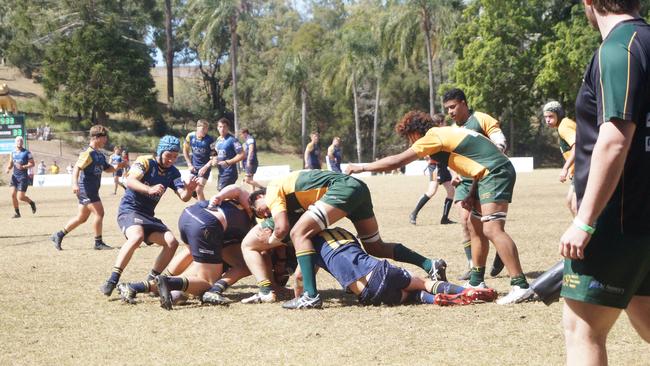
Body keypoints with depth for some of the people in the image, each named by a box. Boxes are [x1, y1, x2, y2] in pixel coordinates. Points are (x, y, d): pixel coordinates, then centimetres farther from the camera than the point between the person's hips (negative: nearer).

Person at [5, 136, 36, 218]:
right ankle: (17, 212, 6)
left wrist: (23, 167, -22)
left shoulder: (27, 153, -5)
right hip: (14, 176, 5)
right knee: (13, 194, -8)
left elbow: (32, 164, -6)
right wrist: (8, 168, -2)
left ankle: (31, 203, 23)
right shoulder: (13, 152, 10)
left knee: (20, 197, -7)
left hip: (23, 177, -5)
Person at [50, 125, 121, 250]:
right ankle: (98, 242, 0)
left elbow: (107, 168, 22)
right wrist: (75, 183, -37)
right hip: (85, 188, -10)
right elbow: (77, 168, -24)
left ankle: (59, 235, 21)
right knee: (99, 213, -10)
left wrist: (117, 167, 3)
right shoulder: (88, 153, -15)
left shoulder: (99, 154, 14)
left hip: (92, 190, 10)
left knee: (82, 217, 13)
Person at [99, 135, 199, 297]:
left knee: (172, 242, -7)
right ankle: (112, 281, -35)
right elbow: (130, 181, -27)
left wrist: (189, 190, -29)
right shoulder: (145, 161, -10)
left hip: (148, 215, 7)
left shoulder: (173, 173, 6)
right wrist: (149, 189, -45)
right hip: (129, 209, -7)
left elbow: (183, 197, -5)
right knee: (137, 236, -34)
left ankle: (151, 281, 3)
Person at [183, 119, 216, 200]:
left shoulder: (210, 139, -18)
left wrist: (205, 167, -20)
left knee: (199, 190, -15)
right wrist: (190, 165, 3)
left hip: (205, 166, -4)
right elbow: (185, 150, 7)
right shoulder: (190, 136, -8)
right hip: (194, 166, 5)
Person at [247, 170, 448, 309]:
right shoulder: (293, 198, 30)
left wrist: (268, 243, 10)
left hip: (344, 188, -10)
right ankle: (430, 265, 18)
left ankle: (311, 295, -21)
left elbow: (282, 228, -8)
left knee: (299, 233, -12)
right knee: (376, 247, 20)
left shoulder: (273, 190, 4)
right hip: (359, 188, 10)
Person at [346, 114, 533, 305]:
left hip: (495, 173, -10)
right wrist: (472, 194, 13)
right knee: (475, 227, 15)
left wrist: (361, 167, 4)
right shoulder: (446, 134, 22)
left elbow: (397, 161, -4)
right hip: (492, 173, 10)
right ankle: (476, 282, 21)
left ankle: (520, 286, -23)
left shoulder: (432, 137, -5)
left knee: (492, 229, -17)